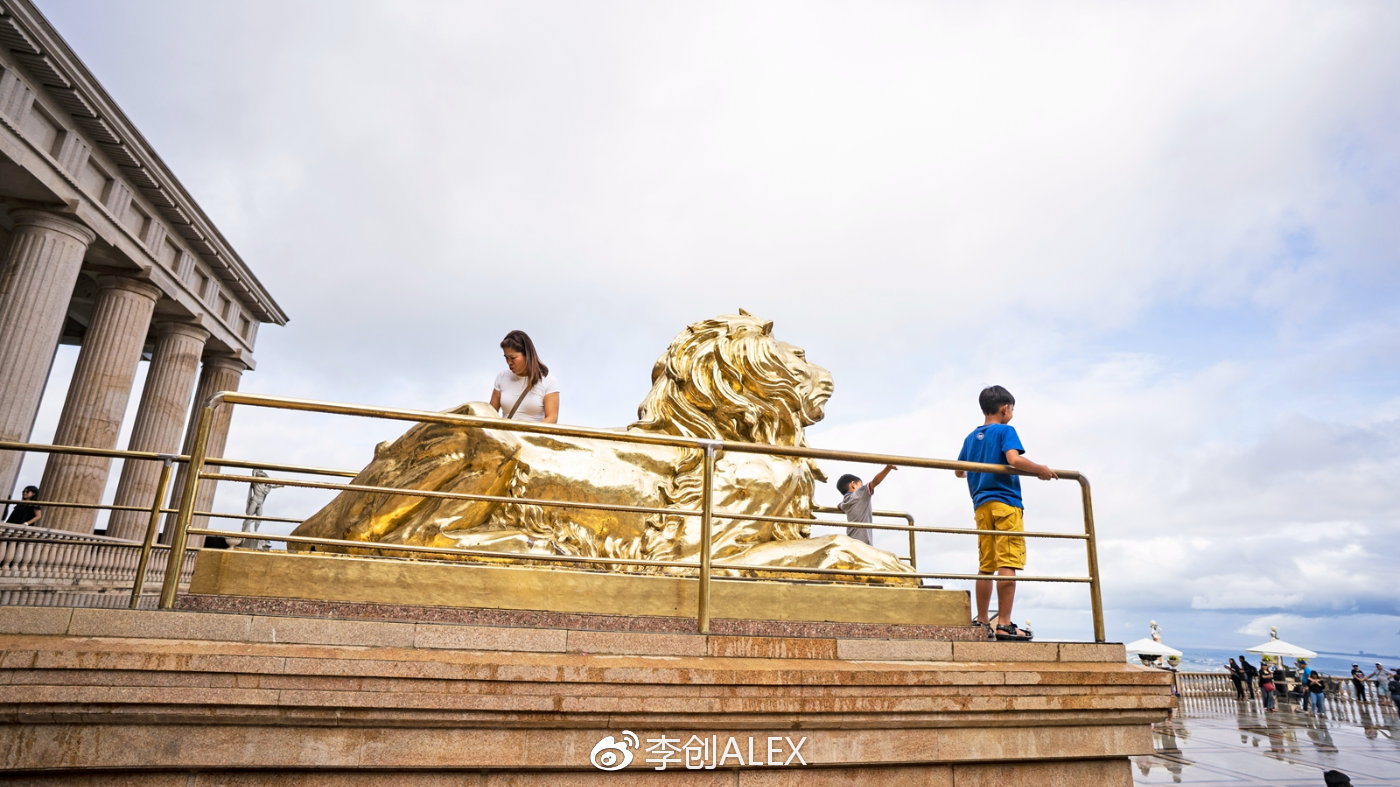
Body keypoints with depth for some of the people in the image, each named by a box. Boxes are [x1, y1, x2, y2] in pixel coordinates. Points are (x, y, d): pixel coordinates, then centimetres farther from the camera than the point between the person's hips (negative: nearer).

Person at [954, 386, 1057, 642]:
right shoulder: (1005, 431, -1)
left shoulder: (971, 437, 17)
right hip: (1005, 501, -7)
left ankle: (981, 621, 12)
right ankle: (1004, 624, -11)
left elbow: (959, 471, 22)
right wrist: (1041, 470, -4)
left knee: (985, 566, 9)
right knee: (1007, 564, -8)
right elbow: (1014, 459, -18)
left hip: (981, 504, 7)